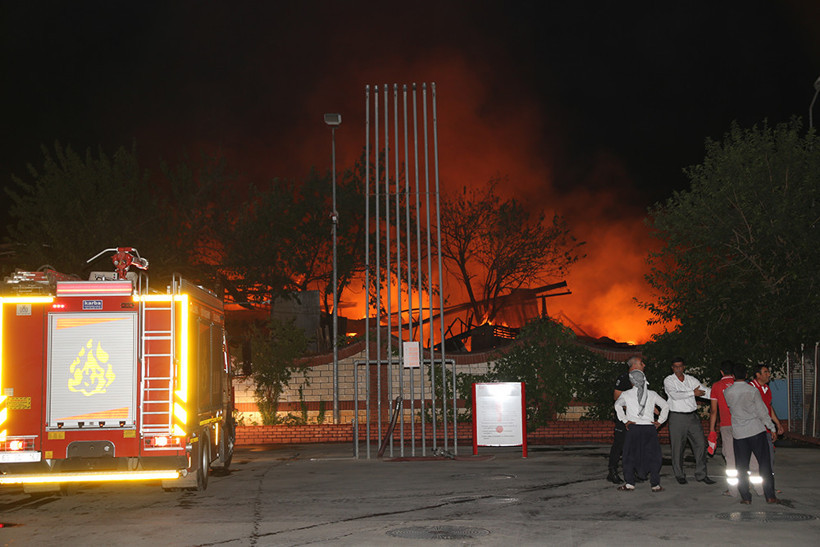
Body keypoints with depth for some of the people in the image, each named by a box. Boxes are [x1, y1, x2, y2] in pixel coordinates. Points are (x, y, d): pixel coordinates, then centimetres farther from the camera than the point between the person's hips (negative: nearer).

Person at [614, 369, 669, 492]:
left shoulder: (626, 394, 3)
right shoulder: (652, 394, 8)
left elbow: (618, 405, -11)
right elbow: (665, 406, 5)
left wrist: (624, 420, -7)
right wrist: (660, 421, 7)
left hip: (634, 427, -1)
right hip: (650, 427, 1)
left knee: (630, 455, 8)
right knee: (653, 456, 8)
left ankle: (629, 483, 6)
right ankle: (655, 484, 6)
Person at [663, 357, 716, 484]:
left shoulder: (691, 379, 11)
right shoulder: (668, 381, -1)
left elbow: (705, 391, 5)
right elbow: (675, 395, -18)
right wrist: (693, 393, -15)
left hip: (692, 416, 4)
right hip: (677, 417, -4)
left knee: (700, 443, 0)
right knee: (678, 447, 1)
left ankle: (701, 474, 8)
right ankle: (679, 475, 14)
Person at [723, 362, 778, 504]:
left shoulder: (727, 392, -2)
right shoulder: (753, 390, -8)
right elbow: (762, 412, -5)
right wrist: (772, 429, 4)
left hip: (738, 433, 2)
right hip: (756, 431, -2)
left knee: (742, 466, 7)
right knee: (765, 463, 5)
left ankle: (745, 497, 6)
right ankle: (770, 496, 5)